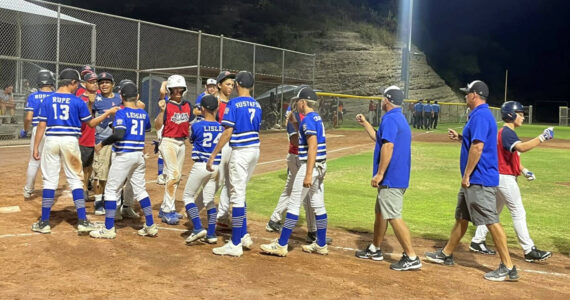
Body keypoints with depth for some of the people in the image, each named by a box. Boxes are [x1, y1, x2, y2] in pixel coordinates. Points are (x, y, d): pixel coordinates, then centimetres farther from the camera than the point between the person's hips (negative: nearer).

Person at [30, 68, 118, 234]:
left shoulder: (47, 100, 4)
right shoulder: (77, 101, -2)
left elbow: (41, 125, 1)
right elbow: (91, 123, 4)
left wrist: (36, 147, 5)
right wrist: (108, 113, 15)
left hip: (51, 141, 2)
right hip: (70, 141, -2)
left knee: (49, 180, 6)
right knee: (75, 179, 5)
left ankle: (44, 222, 10)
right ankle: (82, 221, 4)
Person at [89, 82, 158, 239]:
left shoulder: (122, 113, -11)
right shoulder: (143, 113, 7)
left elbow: (119, 134, -25)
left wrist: (102, 143, -13)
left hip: (123, 155, -6)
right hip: (139, 155, 6)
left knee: (111, 190, 3)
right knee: (140, 190, 14)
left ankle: (109, 229, 5)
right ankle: (150, 226, 16)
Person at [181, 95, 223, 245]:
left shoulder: (197, 126, -11)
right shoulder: (221, 128, 1)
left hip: (200, 165, -5)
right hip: (216, 167, 5)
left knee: (187, 197, 8)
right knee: (209, 200, 14)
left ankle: (198, 228, -7)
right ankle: (211, 234, 12)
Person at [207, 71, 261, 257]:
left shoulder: (233, 104, -11)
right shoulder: (257, 105, 11)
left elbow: (228, 132, -17)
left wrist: (212, 156, -14)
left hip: (240, 151, -8)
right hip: (255, 150, 8)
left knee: (237, 196, -5)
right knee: (240, 193, 19)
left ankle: (235, 245, -1)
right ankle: (244, 236, 23)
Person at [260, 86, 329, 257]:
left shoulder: (308, 119, -15)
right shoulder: (317, 118, 14)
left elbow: (313, 147, -23)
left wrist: (308, 174, -26)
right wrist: (294, 123, 20)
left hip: (311, 165, -10)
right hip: (320, 166, 10)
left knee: (294, 204, -5)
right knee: (318, 205, 12)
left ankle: (281, 245, -1)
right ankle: (321, 245, 19)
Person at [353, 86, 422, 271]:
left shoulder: (389, 119, -15)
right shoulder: (400, 119, 19)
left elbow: (388, 146, -26)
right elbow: (378, 138, 31)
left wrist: (380, 174, -25)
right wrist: (365, 123, 35)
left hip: (390, 179, -11)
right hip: (398, 178, 11)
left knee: (393, 217, -10)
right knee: (380, 212, 20)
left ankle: (411, 258, -8)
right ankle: (374, 250, 32)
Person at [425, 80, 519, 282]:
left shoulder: (480, 115, -16)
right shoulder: (480, 114, 16)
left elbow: (478, 147, -25)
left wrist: (466, 175, -21)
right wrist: (461, 138, 18)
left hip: (480, 180, -11)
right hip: (475, 180, 11)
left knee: (491, 221, -8)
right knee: (461, 217, 19)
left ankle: (508, 268, -2)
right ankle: (446, 255, 32)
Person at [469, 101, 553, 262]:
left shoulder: (506, 132, 16)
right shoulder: (507, 133, -17)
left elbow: (513, 155, 21)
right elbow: (522, 147, -35)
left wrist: (524, 170, 10)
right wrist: (542, 138, -37)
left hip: (502, 177, 11)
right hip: (505, 178, -11)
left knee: (494, 210, 16)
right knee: (519, 213, -5)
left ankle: (477, 242, 22)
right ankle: (529, 250, 0)